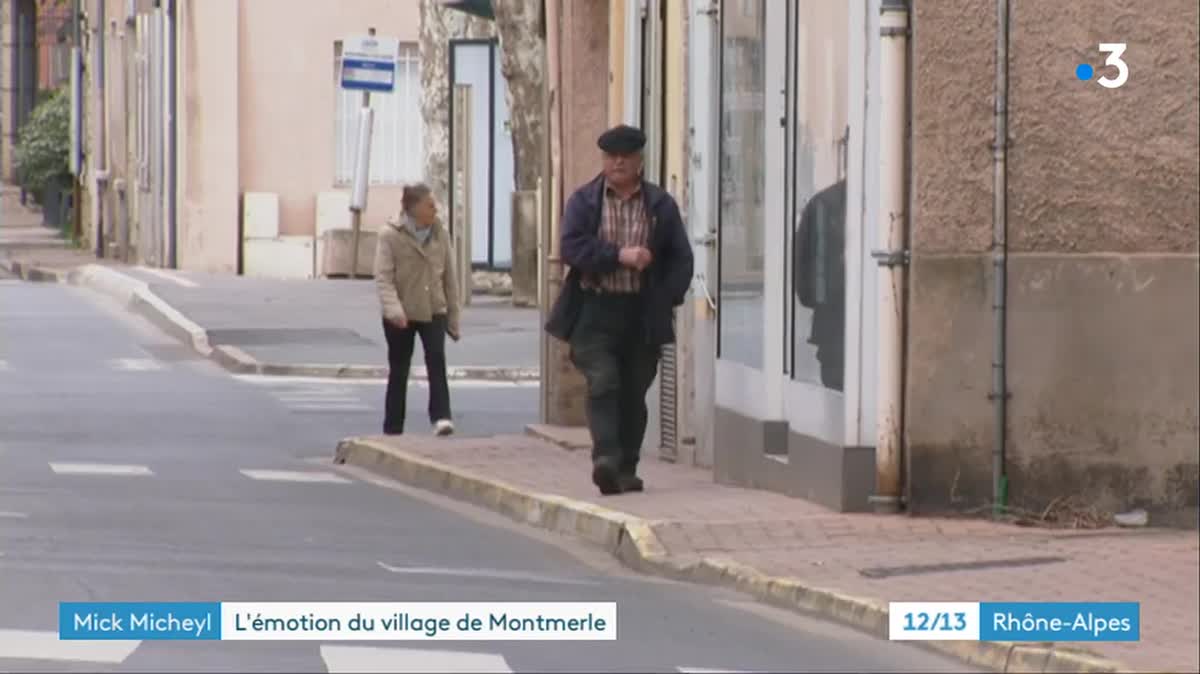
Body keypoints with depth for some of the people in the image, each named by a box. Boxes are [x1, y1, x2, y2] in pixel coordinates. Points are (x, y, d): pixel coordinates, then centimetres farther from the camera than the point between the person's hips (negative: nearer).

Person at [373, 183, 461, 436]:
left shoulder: (440, 235, 5)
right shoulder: (390, 236, -7)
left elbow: (449, 278, 10)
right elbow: (383, 277, -13)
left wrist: (453, 318, 10)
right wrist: (393, 308, -29)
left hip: (433, 311, 2)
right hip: (400, 316, -2)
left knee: (437, 359, -20)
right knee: (398, 372, 6)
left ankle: (441, 416, -22)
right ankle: (392, 430, 15)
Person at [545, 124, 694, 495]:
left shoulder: (661, 204, 8)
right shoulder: (584, 200, 5)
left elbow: (680, 258, 8)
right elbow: (572, 247, -8)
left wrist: (666, 299, -5)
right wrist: (619, 256, -17)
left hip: (642, 313, 2)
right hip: (595, 310, -2)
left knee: (634, 392, 6)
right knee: (603, 383, -15)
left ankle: (626, 468, 13)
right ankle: (605, 458, -23)